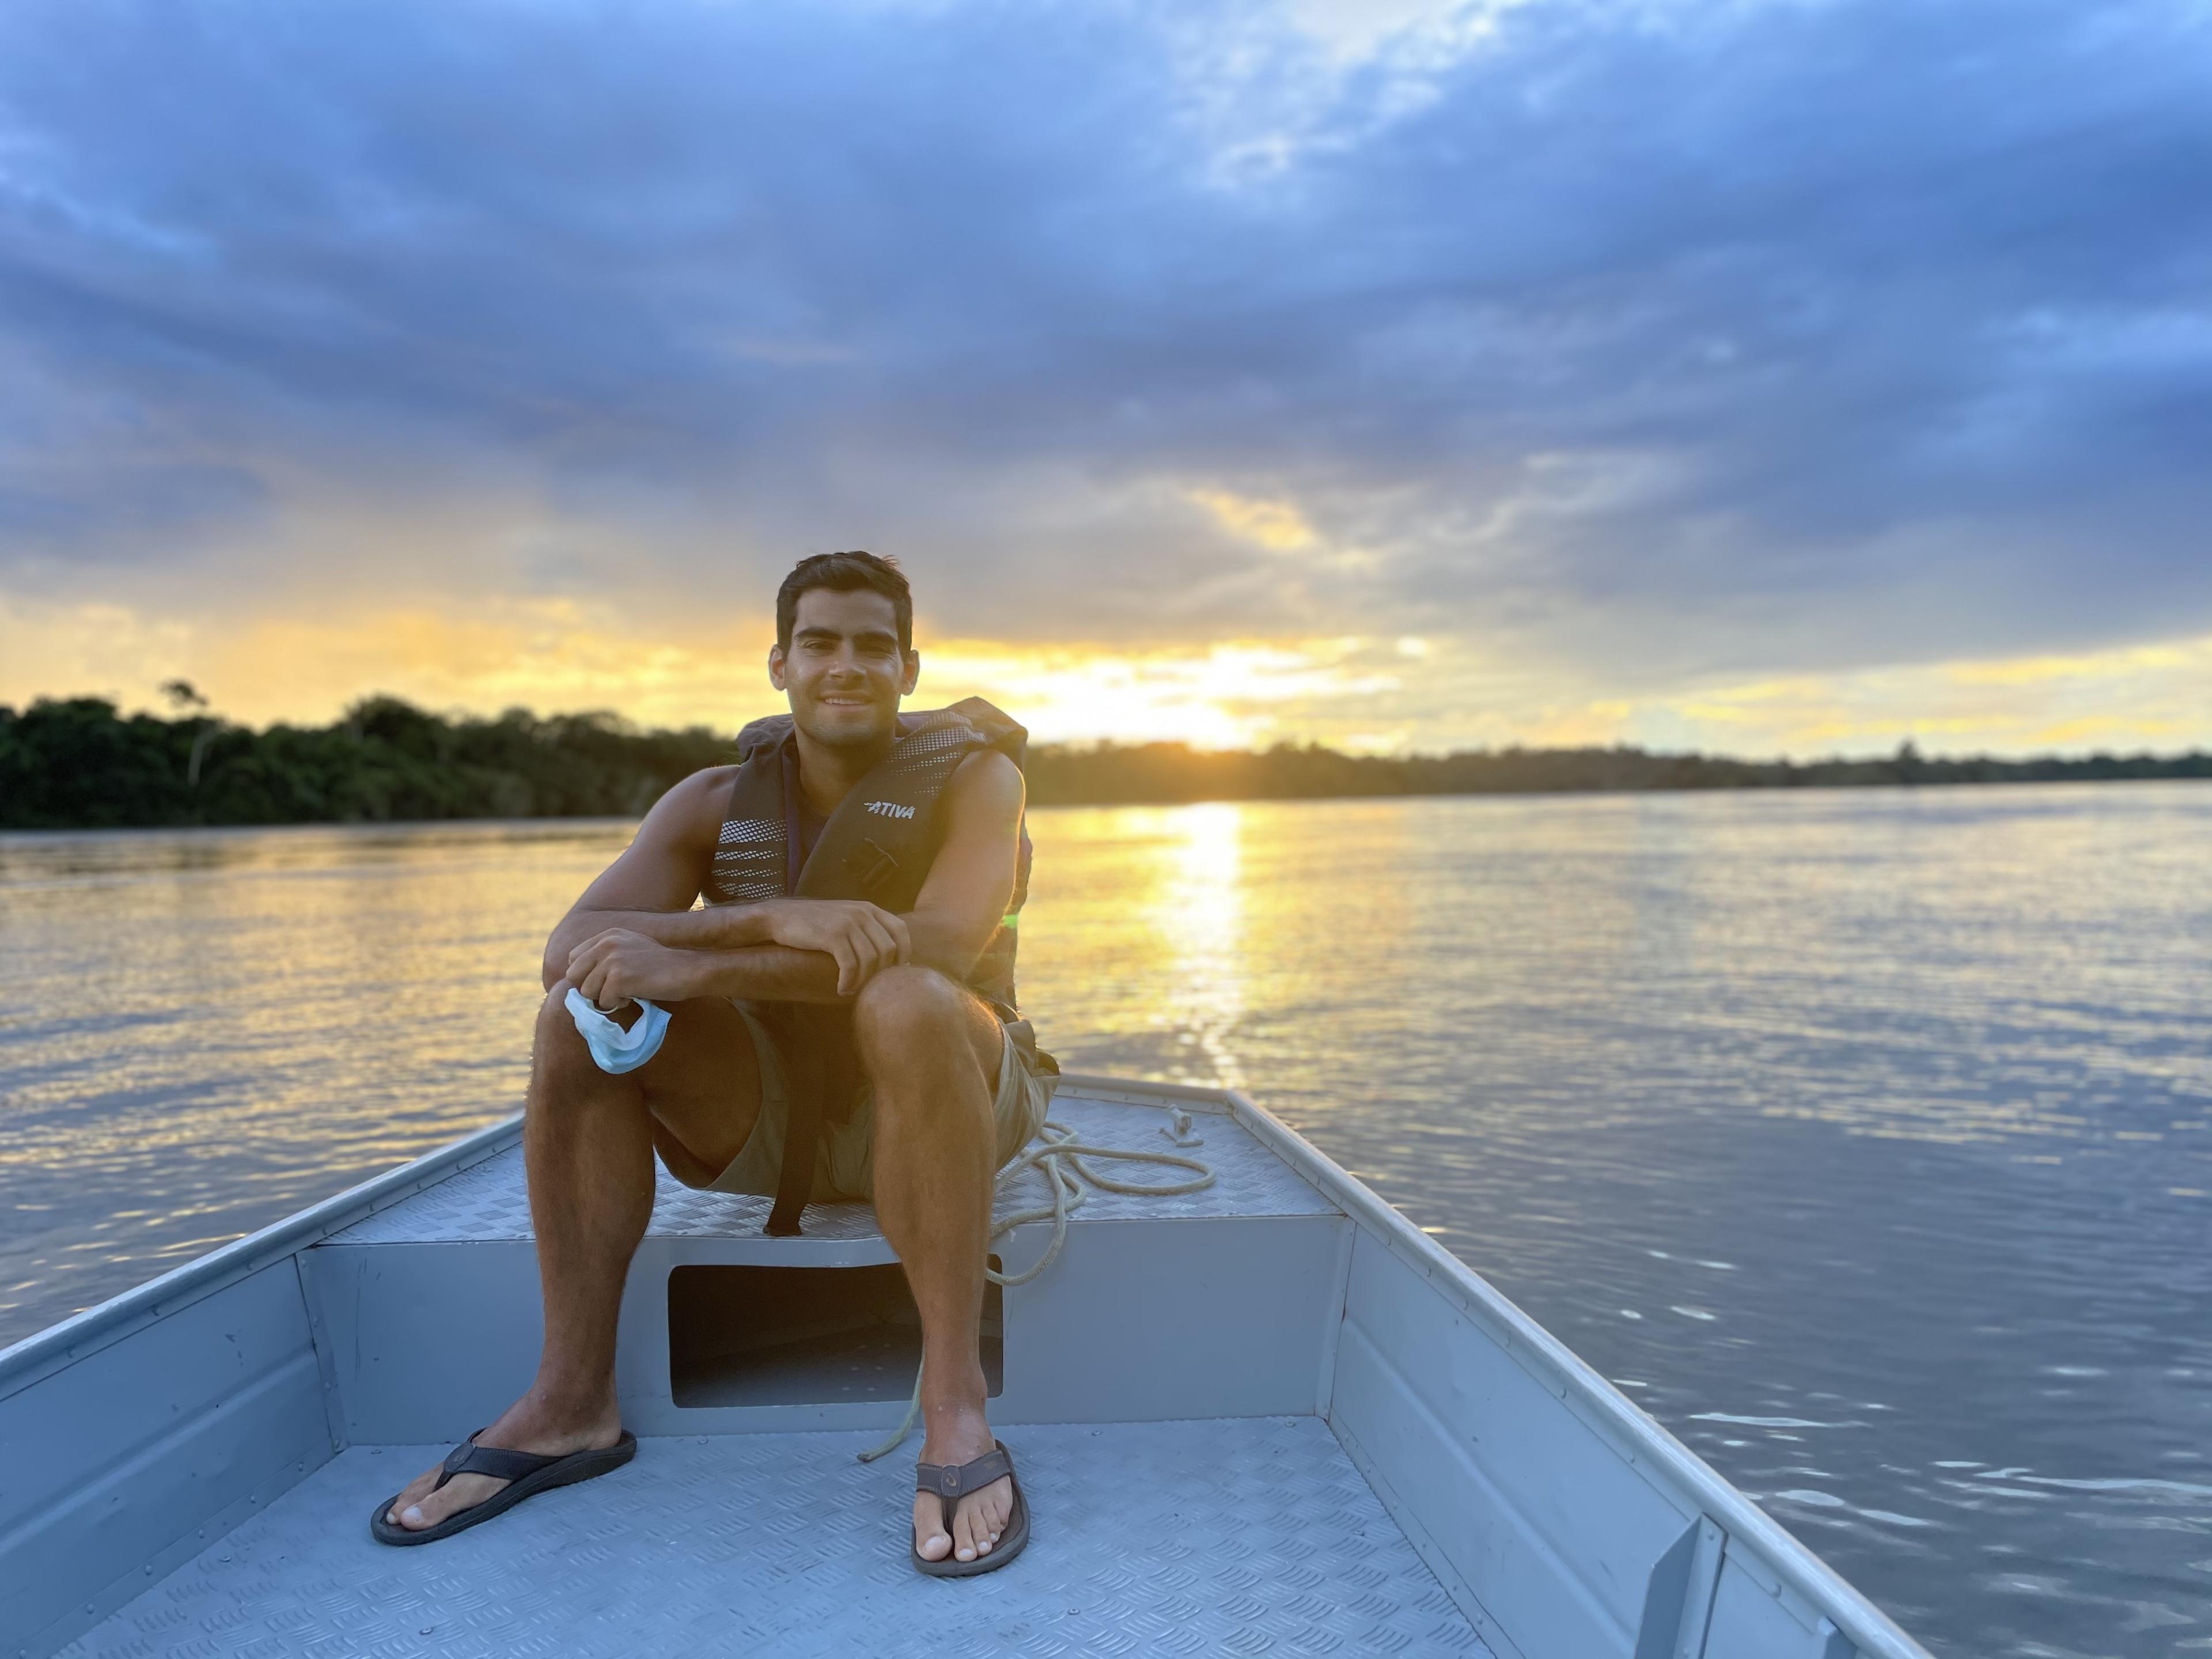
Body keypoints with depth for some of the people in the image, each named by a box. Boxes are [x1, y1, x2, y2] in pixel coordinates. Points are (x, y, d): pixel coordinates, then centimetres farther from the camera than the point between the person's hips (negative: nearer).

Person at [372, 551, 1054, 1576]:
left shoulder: (973, 774, -9)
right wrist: (774, 918, -32)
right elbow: (571, 943, -15)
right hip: (774, 1118, 4)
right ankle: (571, 1402, -12)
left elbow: (941, 946, -28)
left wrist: (696, 965, -31)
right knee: (584, 1008, -17)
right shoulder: (717, 803, 0)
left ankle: (955, 1409, -31)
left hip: (942, 1111, -4)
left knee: (905, 1003, -36)